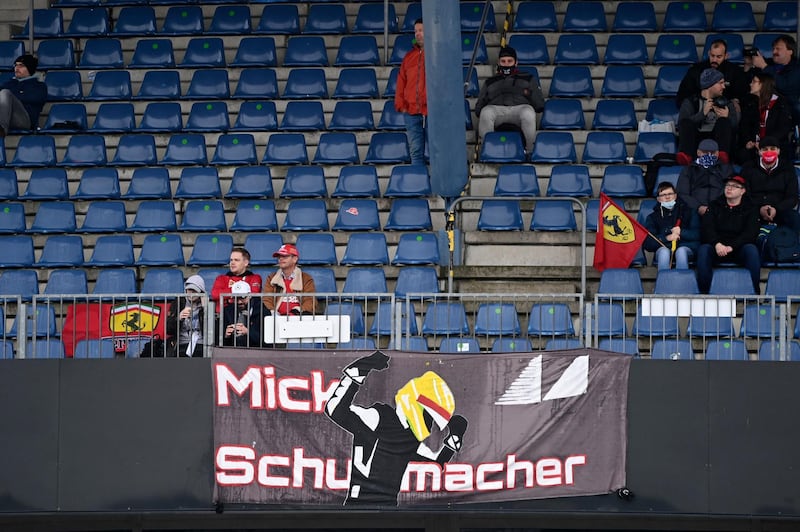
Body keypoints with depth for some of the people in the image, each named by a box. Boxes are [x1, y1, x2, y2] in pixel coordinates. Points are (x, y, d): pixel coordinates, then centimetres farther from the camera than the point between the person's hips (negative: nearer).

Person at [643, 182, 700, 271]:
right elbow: (647, 243, 4)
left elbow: (698, 234, 7)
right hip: (663, 246, 1)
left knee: (681, 251, -35)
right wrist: (666, 238, -9)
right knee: (663, 251, -34)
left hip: (685, 247, 0)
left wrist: (682, 232, -8)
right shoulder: (653, 217, 18)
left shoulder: (688, 212, 18)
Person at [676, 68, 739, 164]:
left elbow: (735, 127, 6)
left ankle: (722, 154, -49)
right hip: (696, 140, -1)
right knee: (686, 122, -25)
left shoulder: (726, 103, 20)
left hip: (717, 141, 1)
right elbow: (682, 125, -5)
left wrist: (727, 118, -15)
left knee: (724, 122, -23)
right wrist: (702, 113, -16)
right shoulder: (690, 102, 13)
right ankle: (686, 154, -52)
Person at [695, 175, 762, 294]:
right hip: (716, 247, 1)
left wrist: (731, 247, -21)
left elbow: (751, 233, -5)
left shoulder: (750, 208, 8)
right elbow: (706, 228, 1)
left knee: (751, 249, -33)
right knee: (703, 249, -31)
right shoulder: (715, 206, 14)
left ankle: (755, 293, -30)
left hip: (739, 248, -1)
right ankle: (703, 292, -31)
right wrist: (717, 244, -20)